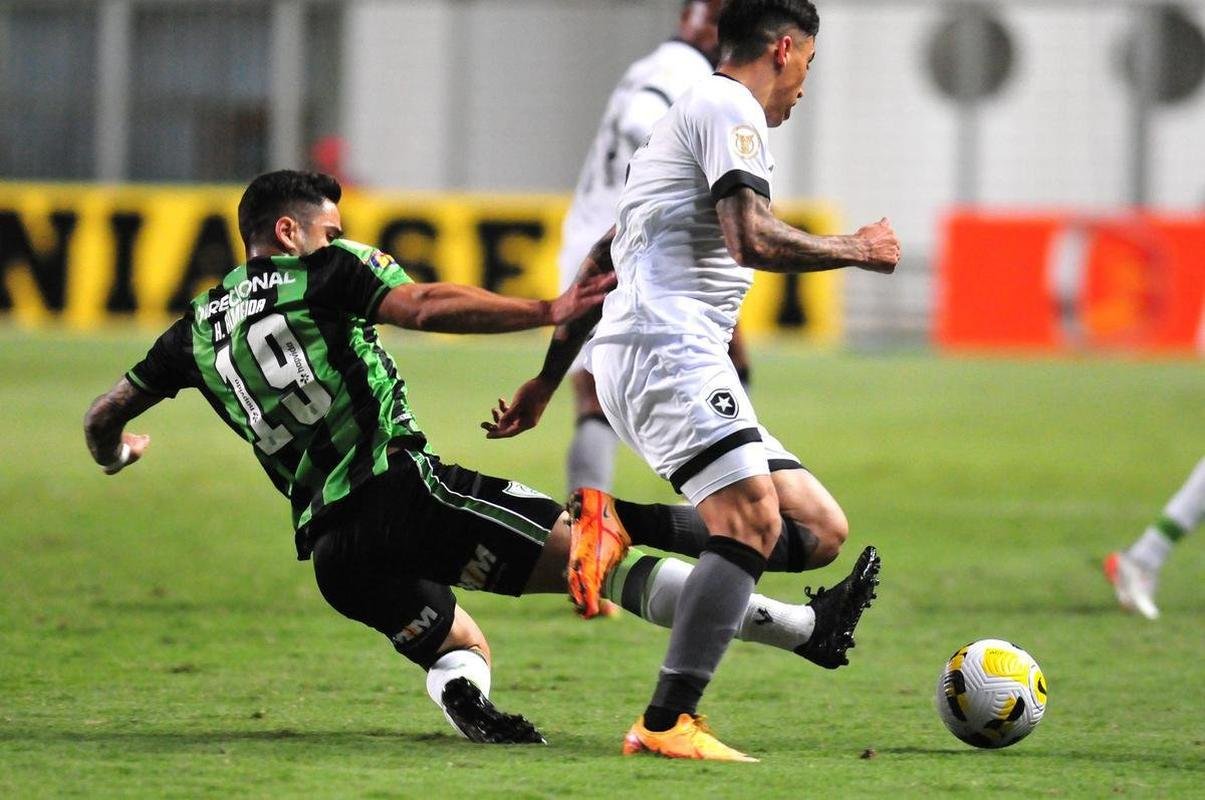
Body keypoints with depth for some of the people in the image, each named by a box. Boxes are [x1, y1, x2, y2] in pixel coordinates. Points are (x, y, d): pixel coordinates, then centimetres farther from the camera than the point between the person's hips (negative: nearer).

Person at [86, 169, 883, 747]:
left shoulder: (199, 329, 19)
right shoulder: (322, 271, 3)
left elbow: (105, 415, 28)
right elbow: (425, 306, -13)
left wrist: (116, 453, 52)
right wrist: (548, 310, -17)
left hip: (330, 547, 6)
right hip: (401, 487, -6)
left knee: (457, 646, 26)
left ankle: (465, 702, -12)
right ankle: (808, 628, -7)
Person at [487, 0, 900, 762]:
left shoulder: (693, 115, 30)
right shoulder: (730, 108, -2)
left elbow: (603, 264, 33)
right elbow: (752, 240, -17)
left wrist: (548, 380, 36)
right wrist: (856, 249, -2)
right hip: (664, 347, -10)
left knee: (823, 529, 0)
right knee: (752, 518, -22)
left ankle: (621, 526, -3)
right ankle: (666, 725, -25)